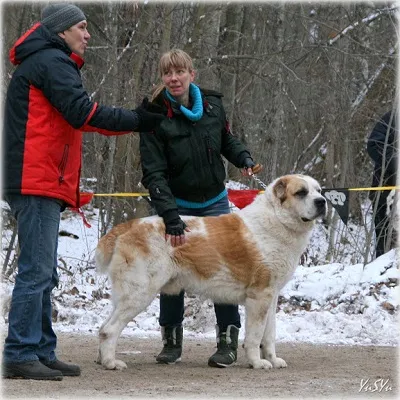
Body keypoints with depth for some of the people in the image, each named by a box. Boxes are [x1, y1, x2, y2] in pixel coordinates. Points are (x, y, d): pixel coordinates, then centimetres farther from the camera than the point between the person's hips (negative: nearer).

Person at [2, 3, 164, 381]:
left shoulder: (46, 62, 25)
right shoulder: (51, 62, -8)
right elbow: (83, 113, -17)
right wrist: (136, 120, -10)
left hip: (39, 184, 11)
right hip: (39, 183, -11)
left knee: (43, 274, 11)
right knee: (36, 271, -11)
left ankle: (42, 352, 13)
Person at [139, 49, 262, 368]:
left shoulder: (213, 105, -6)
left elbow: (227, 139, 14)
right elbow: (154, 173, -20)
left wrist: (244, 158, -7)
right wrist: (170, 216, -30)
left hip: (215, 201, 2)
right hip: (176, 204, -2)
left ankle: (229, 341, 1)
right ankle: (172, 341, 15)